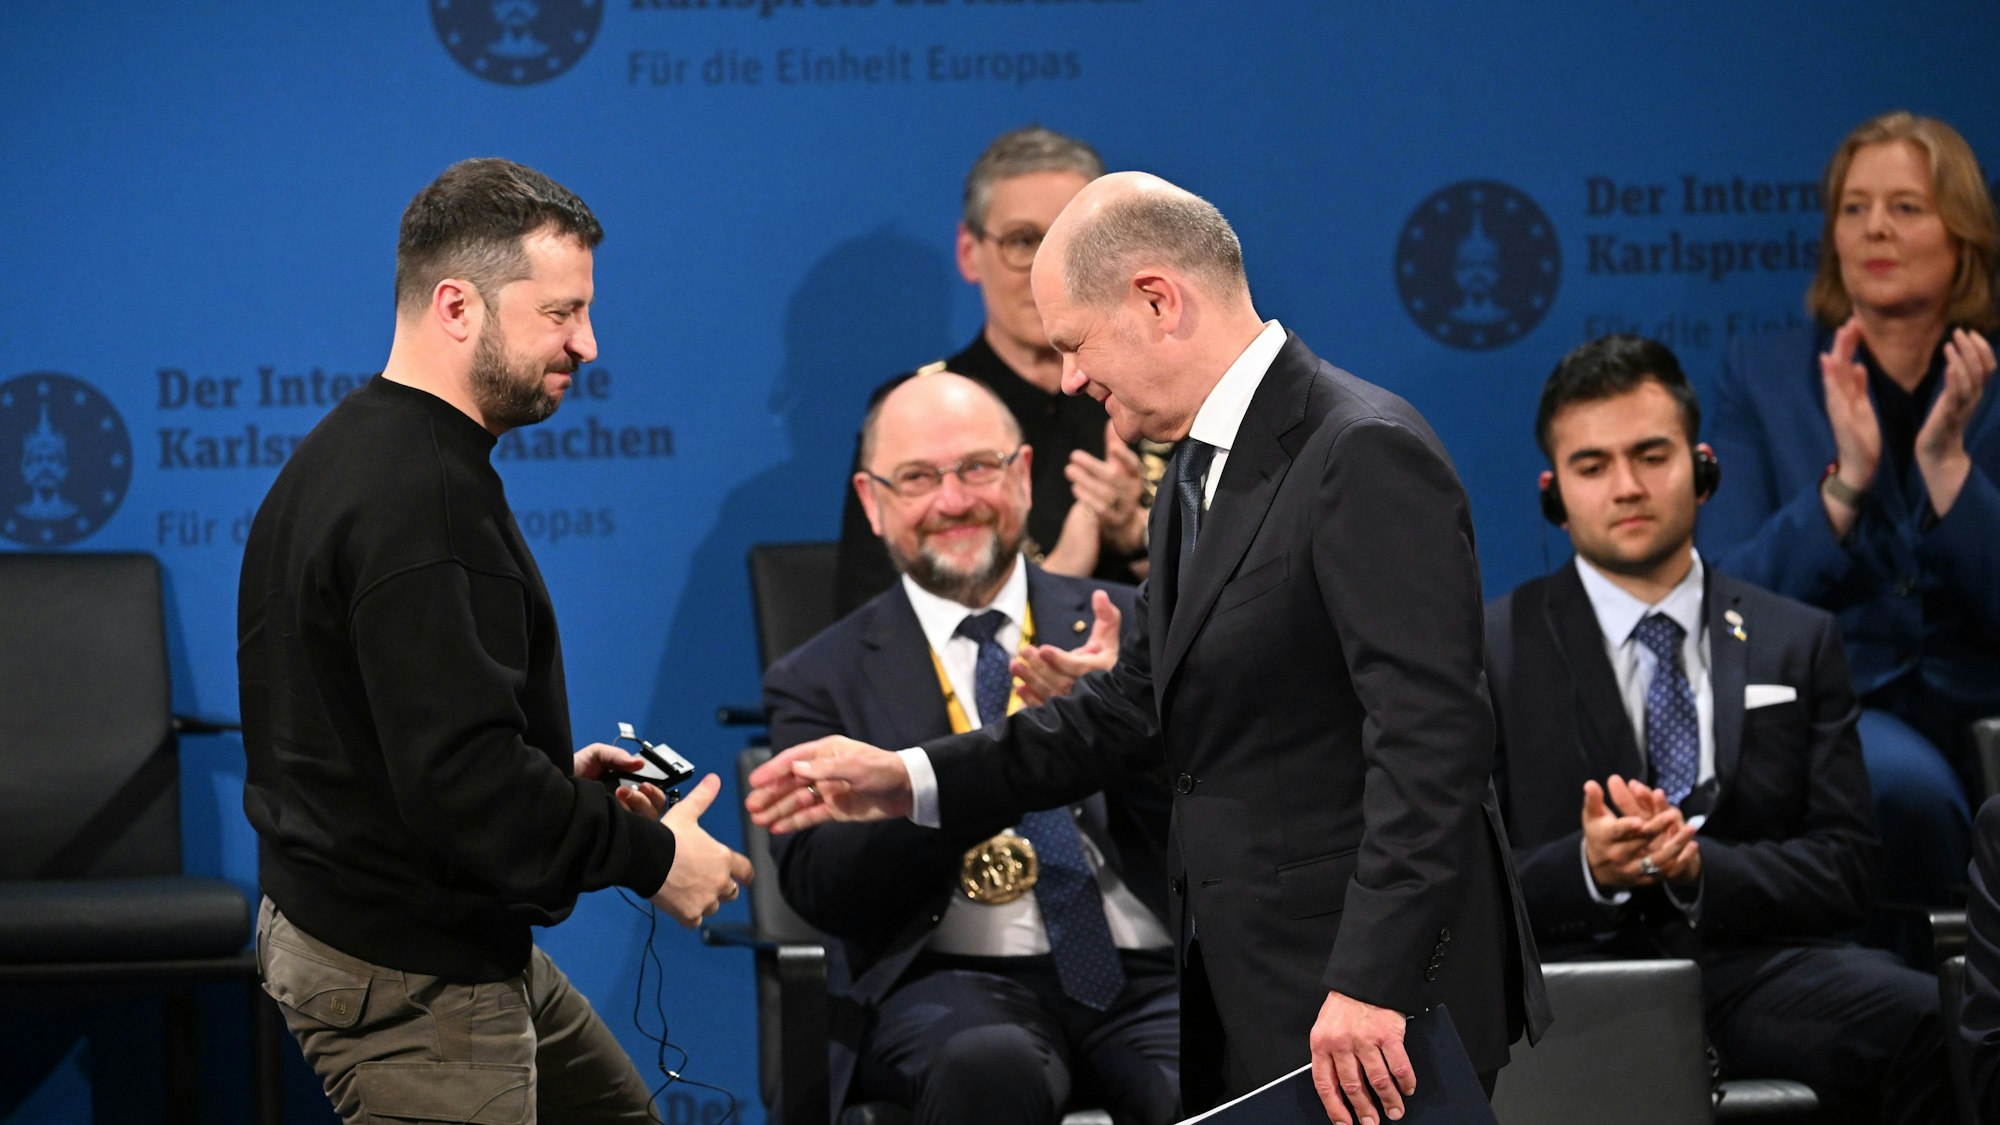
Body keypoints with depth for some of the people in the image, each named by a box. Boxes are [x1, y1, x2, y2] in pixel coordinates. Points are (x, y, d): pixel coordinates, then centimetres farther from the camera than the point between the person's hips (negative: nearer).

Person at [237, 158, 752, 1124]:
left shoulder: (348, 454, 11)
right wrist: (649, 853, -19)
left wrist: (557, 778, 13)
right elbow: (457, 783, -29)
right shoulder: (418, 500, -23)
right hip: (410, 974, -11)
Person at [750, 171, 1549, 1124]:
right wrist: (909, 782, 12)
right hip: (1239, 1002, 9)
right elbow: (1136, 707, 20)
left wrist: (1370, 984, -26)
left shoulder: (1365, 455, -16)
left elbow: (1430, 734, -22)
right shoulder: (1200, 472, 15)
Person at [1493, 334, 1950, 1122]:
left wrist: (1697, 868, -9)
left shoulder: (1799, 644, 20)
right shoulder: (1489, 651, 13)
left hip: (1755, 969, 3)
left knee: (1936, 1024, -31)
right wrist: (1586, 867, -15)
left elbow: (1844, 866, 11)